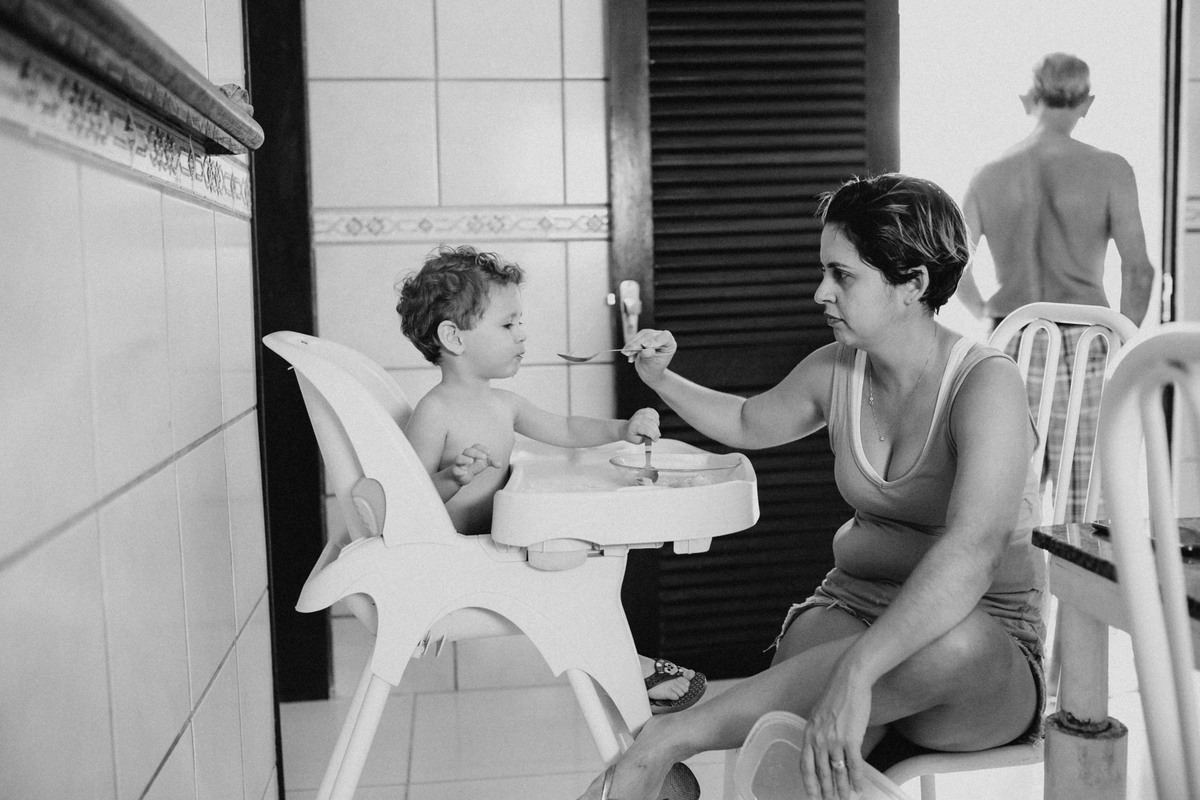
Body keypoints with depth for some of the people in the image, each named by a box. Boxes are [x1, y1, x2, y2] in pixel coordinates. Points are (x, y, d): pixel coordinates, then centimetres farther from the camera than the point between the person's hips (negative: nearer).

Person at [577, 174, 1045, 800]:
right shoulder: (836, 371, 3)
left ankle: (669, 739, -34)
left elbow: (971, 551, -33)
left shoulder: (985, 384, -17)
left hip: (984, 655, -3)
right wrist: (661, 379, 8)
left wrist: (856, 673, -45)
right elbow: (748, 424, 25)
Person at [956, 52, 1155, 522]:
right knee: (1075, 508, 4)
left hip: (1008, 348, 2)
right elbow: (1138, 270, -8)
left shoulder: (990, 175, 5)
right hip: (1081, 347, -2)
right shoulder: (1108, 170, -3)